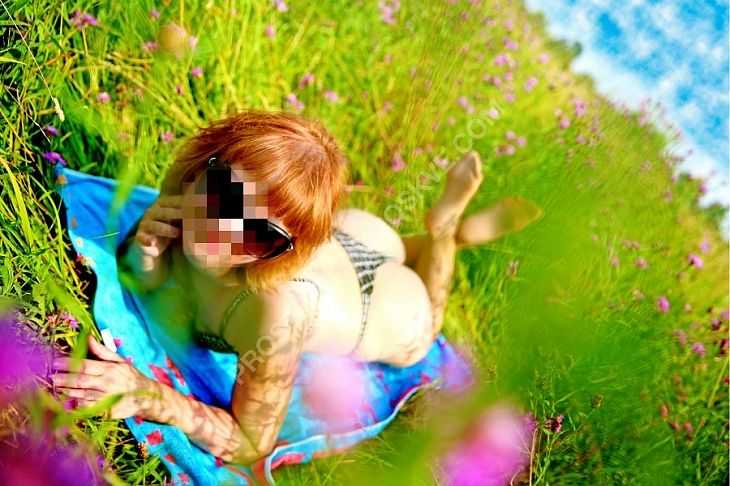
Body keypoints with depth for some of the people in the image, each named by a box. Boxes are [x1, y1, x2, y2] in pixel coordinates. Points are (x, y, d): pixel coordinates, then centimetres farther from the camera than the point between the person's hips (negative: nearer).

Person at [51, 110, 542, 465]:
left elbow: (251, 445, -36)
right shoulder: (186, 178, -36)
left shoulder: (277, 309, -51)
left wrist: (150, 395, -49)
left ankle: (446, 229, 38)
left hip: (398, 321, -4)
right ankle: (446, 227, 42)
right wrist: (147, 248, -38)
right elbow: (150, 279, -15)